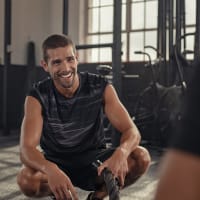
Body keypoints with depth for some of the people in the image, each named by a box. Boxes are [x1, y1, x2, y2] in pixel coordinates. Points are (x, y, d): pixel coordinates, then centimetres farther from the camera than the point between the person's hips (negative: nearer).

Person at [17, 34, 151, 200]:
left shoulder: (101, 88, -13)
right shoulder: (37, 97, -16)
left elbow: (131, 130, -18)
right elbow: (26, 149, -27)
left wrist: (121, 152, -43)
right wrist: (51, 170, -50)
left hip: (94, 160, 1)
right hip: (57, 163, -1)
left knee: (141, 157, -25)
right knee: (26, 180, -33)